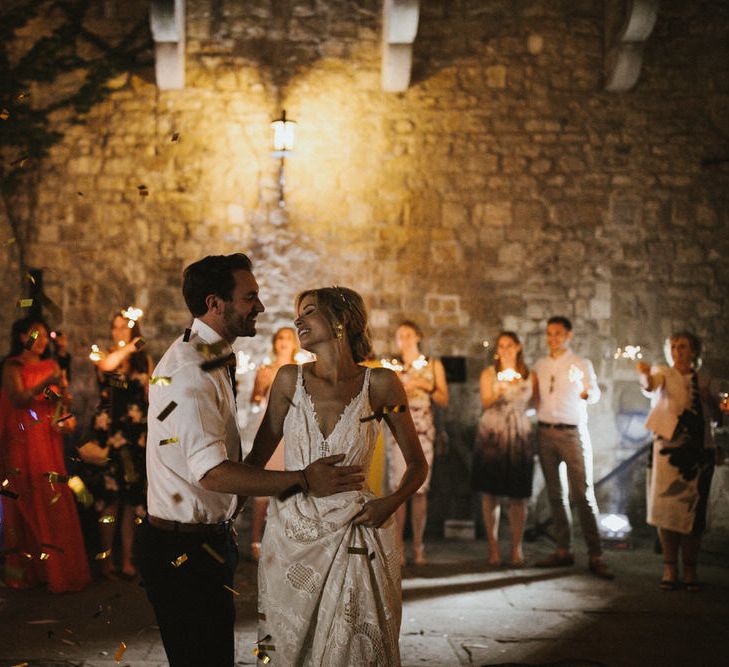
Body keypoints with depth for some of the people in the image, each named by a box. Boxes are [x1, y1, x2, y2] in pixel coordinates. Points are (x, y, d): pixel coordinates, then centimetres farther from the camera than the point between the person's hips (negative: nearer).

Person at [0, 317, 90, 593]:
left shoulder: (51, 365, 14)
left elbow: (60, 400, 14)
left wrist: (66, 418, -6)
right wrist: (46, 383, -27)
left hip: (49, 441, 5)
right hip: (22, 442, -5)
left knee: (55, 502, 2)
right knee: (26, 503, -2)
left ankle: (59, 568, 8)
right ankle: (26, 569, 4)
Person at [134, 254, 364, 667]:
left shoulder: (209, 360, 13)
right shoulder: (191, 373, -22)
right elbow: (212, 473, -30)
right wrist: (301, 481, -29)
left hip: (207, 538, 10)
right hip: (185, 550, -10)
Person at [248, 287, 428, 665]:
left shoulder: (379, 384, -6)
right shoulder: (291, 379, -1)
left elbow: (417, 465, 3)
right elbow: (258, 456, 6)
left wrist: (391, 502, -13)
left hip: (354, 537, -2)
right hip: (291, 538, 2)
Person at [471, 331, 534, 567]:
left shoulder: (528, 376, 11)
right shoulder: (489, 374, 8)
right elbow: (485, 402, -4)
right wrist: (499, 391, -20)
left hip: (520, 437, 1)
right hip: (492, 435, -1)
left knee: (518, 494, -3)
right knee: (490, 493, -2)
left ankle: (517, 547, 4)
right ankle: (493, 546, 6)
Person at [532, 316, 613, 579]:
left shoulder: (582, 365, 5)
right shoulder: (540, 366, 13)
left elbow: (595, 394, -2)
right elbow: (534, 398, 16)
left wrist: (588, 393, -24)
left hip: (573, 432, -4)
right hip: (545, 431, 4)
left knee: (583, 494, -9)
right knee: (555, 494, 5)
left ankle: (595, 556, -9)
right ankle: (563, 551, 11)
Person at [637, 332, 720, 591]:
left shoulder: (704, 380, 11)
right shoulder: (664, 373, 2)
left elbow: (716, 415, 18)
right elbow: (650, 386, -23)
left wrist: (709, 398, -3)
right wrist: (645, 375, -46)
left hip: (700, 450, 2)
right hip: (668, 449, -2)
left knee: (694, 510, 2)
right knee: (667, 508, -5)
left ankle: (690, 569, 11)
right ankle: (670, 567, 4)